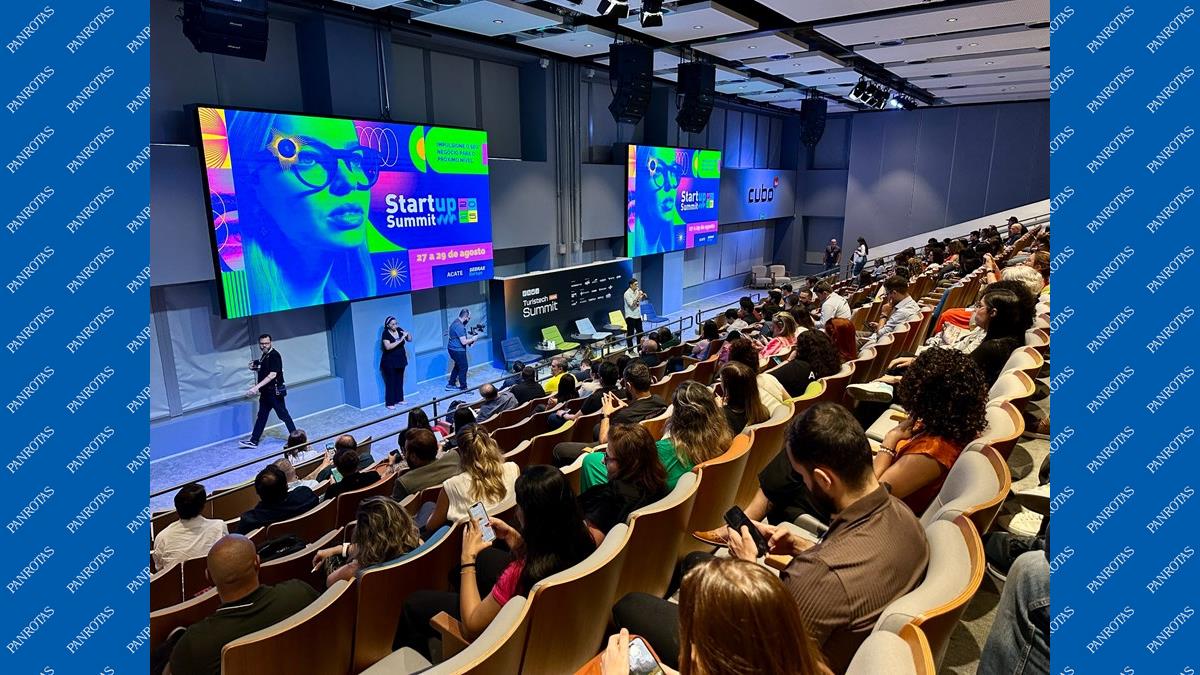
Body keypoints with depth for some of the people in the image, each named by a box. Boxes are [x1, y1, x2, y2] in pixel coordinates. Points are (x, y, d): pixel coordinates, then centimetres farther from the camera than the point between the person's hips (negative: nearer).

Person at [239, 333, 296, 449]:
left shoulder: (274, 355, -16)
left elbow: (272, 375, -25)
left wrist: (257, 387, -30)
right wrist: (255, 368, 4)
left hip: (275, 391, -9)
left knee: (283, 415, 0)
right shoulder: (264, 355, 11)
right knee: (261, 416, 14)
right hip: (266, 392, 9)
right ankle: (253, 441, 20)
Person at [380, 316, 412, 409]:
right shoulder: (386, 334, -15)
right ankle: (390, 403, 3)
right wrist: (400, 340, -30)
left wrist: (407, 334, -14)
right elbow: (388, 347, -29)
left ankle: (399, 399, 26)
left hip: (400, 360, 5)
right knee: (390, 382, -2)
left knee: (399, 380, 14)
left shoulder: (399, 330, 0)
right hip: (390, 362, -5)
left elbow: (410, 340, 7)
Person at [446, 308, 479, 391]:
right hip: (458, 350, -10)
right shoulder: (459, 326, -25)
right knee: (463, 368, 2)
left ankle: (450, 384, 30)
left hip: (452, 348, 10)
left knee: (458, 366, 23)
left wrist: (469, 337, 12)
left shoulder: (456, 322, 8)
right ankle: (463, 388, 11)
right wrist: (473, 339, -11)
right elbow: (464, 342, -26)